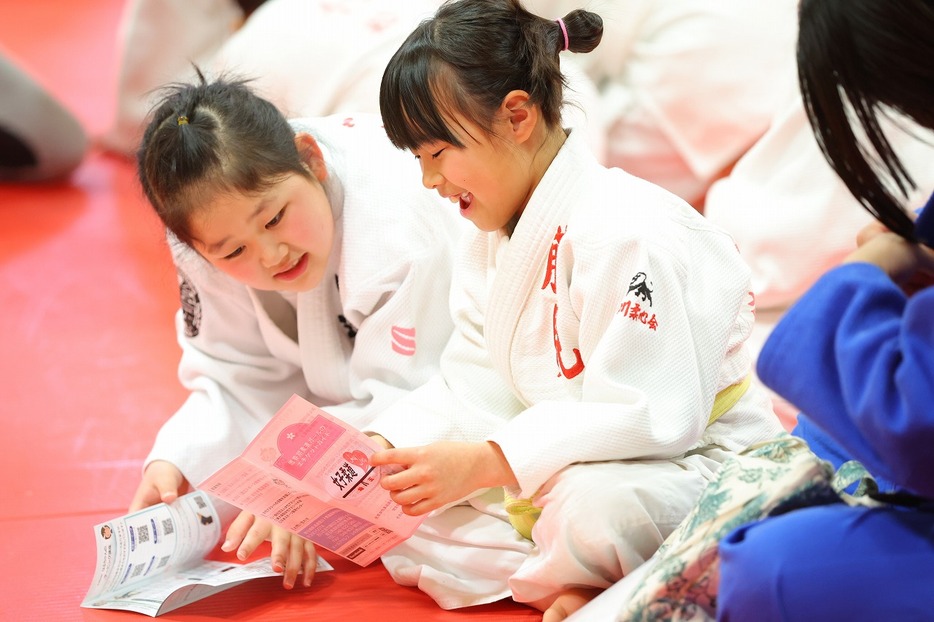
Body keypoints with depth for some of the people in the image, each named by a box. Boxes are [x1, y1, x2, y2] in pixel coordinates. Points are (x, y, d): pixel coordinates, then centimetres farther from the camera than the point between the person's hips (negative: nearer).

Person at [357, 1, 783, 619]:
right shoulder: (492, 238, 7)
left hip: (690, 459, -9)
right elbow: (474, 386, 4)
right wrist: (381, 448, -14)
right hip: (556, 470, 9)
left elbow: (648, 415, -29)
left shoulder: (629, 232, -25)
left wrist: (483, 462, -33)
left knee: (595, 506, -42)